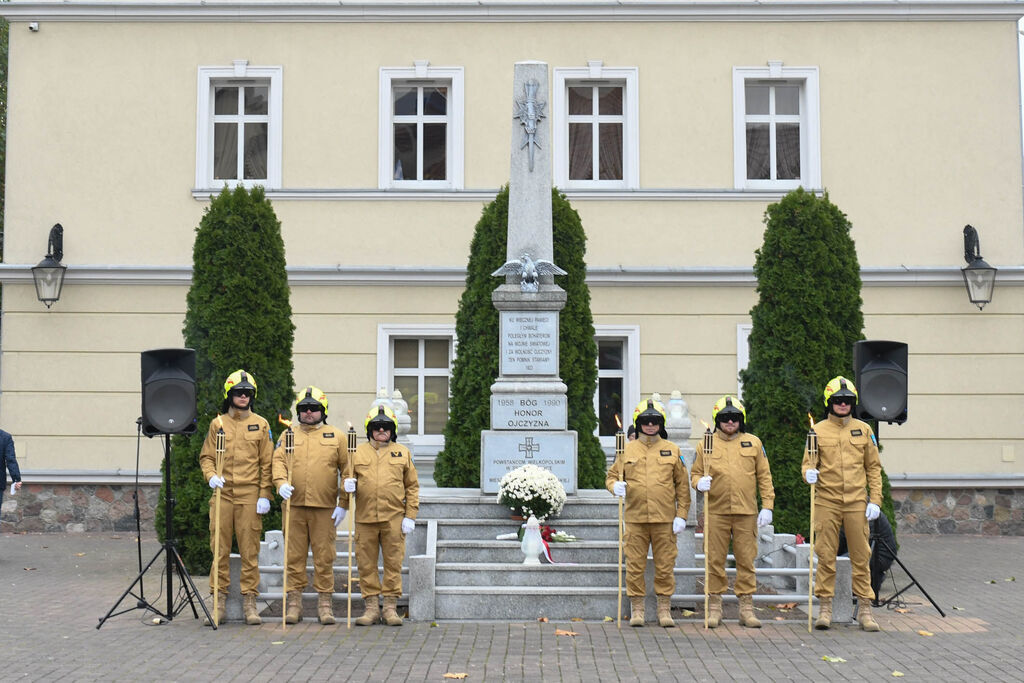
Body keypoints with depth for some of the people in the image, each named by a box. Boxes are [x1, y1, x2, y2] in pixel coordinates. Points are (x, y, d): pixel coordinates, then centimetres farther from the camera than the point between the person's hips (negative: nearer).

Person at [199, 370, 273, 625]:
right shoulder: (217, 423, 10)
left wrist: (264, 495, -2)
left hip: (250, 496, -1)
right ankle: (219, 599, 11)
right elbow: (206, 456, 11)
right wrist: (211, 475, -10)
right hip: (223, 493, 1)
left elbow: (266, 463, 5)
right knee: (220, 549, 2)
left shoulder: (261, 424, 7)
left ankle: (249, 602, 7)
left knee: (250, 550, 0)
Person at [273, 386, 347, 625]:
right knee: (294, 555, 4)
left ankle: (324, 602, 9)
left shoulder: (336, 437, 9)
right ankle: (294, 601, 12)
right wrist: (281, 483, -16)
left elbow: (347, 469, 7)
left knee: (324, 556, 1)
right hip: (294, 506, 1)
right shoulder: (288, 436, 14)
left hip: (325, 507, -1)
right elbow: (279, 461, 5)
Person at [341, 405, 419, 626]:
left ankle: (391, 607, 11)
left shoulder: (402, 453, 10)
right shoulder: (358, 453, 11)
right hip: (365, 518, 1)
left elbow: (412, 486, 10)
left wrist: (410, 516, 1)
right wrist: (348, 487, -12)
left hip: (394, 518, -1)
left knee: (393, 563, 1)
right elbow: (348, 479, 13)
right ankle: (371, 608, 13)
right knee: (366, 564, 3)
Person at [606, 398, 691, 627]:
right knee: (635, 565, 3)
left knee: (665, 565, 3)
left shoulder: (672, 450, 8)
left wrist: (681, 515, 1)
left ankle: (664, 609, 14)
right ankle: (636, 609, 13)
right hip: (635, 519, 0)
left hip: (664, 520, 0)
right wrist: (615, 485, -10)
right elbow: (612, 475, 14)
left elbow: (682, 485, 9)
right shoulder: (627, 450, 8)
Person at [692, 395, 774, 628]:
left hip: (746, 512, 1)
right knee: (715, 560, 2)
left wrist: (767, 506, 1)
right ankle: (714, 607, 12)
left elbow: (764, 476, 9)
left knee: (746, 560, 3)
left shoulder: (754, 443, 8)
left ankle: (746, 608, 13)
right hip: (716, 512, 0)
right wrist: (699, 482, -12)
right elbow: (696, 473, 12)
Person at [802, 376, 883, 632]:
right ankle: (825, 608, 8)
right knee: (826, 556, 1)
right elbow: (808, 462, 6)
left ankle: (864, 610, 12)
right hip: (827, 502, -1)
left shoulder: (863, 430, 9)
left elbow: (873, 468, 11)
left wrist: (875, 500, 2)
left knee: (861, 557, 4)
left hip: (857, 503, 1)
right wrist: (809, 472, -18)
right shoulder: (818, 430, 5)